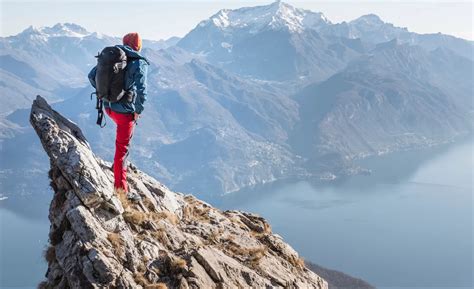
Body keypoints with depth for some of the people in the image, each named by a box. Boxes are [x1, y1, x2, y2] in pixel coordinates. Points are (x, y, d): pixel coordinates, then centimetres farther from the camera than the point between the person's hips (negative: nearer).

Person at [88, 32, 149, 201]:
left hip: (109, 107, 6)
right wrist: (138, 111, -10)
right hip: (125, 111, -6)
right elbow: (141, 91, -25)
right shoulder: (139, 63, -13)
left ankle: (120, 162, 38)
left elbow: (92, 76, 7)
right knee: (122, 148, 1)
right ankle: (121, 189, 7)